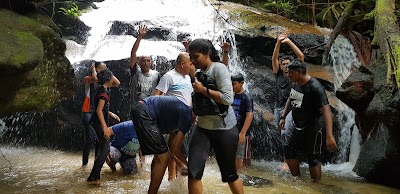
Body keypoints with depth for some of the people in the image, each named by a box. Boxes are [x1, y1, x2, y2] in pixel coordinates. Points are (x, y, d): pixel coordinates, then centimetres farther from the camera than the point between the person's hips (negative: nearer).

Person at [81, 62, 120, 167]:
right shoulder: (87, 79, 0)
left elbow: (117, 83, 0)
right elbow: (95, 78, -24)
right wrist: (93, 70, -6)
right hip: (88, 112, -5)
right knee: (90, 138, -12)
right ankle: (84, 163, -2)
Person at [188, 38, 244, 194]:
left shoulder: (218, 68, -12)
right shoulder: (199, 73, 9)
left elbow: (228, 98, -23)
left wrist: (203, 90, -17)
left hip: (223, 128, -6)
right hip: (202, 127, 6)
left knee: (229, 173, 8)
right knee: (193, 171, -5)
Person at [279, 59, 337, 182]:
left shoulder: (314, 87, -26)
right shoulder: (296, 83, 0)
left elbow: (326, 109, -35)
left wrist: (329, 136, -44)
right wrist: (283, 117, 15)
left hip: (313, 128, -8)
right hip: (299, 127, 8)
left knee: (312, 158, 0)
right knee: (289, 151, 12)